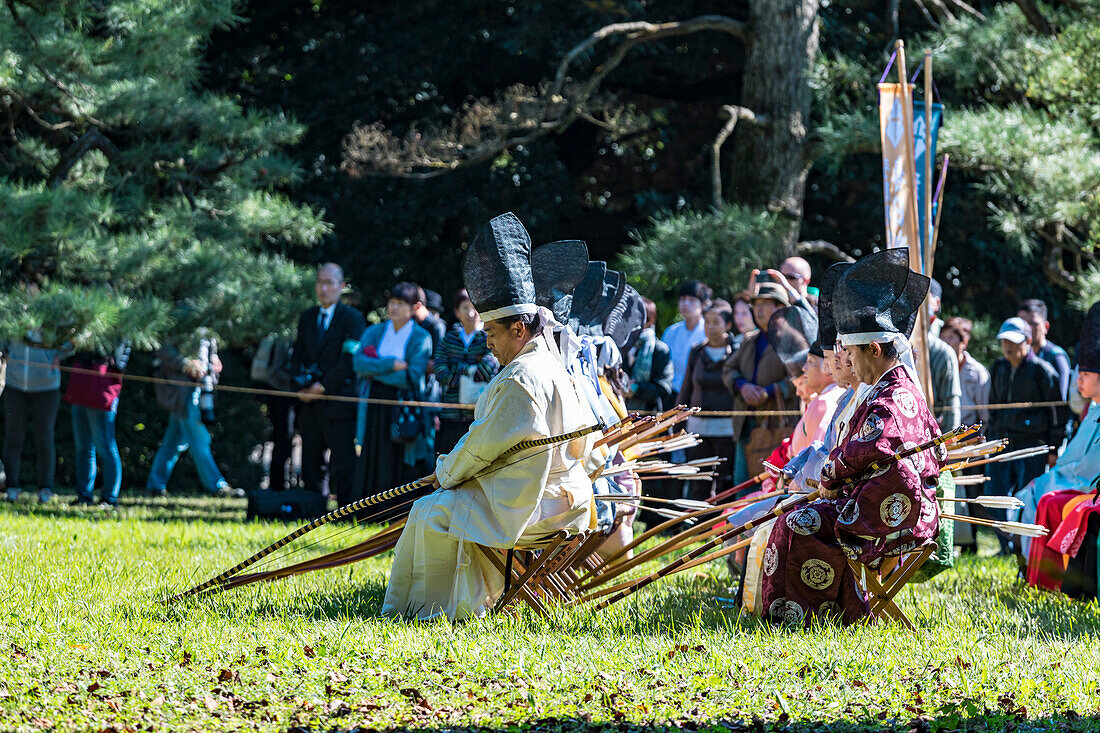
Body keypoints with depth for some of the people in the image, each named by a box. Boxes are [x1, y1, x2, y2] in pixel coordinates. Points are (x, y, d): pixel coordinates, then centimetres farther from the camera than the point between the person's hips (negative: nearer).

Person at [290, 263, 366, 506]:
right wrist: (301, 385, -2)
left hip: (338, 401, -6)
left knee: (343, 463, -7)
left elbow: (350, 360, -9)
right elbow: (297, 356, 16)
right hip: (310, 403, 6)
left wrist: (324, 387, -12)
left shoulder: (352, 317, -2)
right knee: (311, 465, 7)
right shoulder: (307, 317, 16)